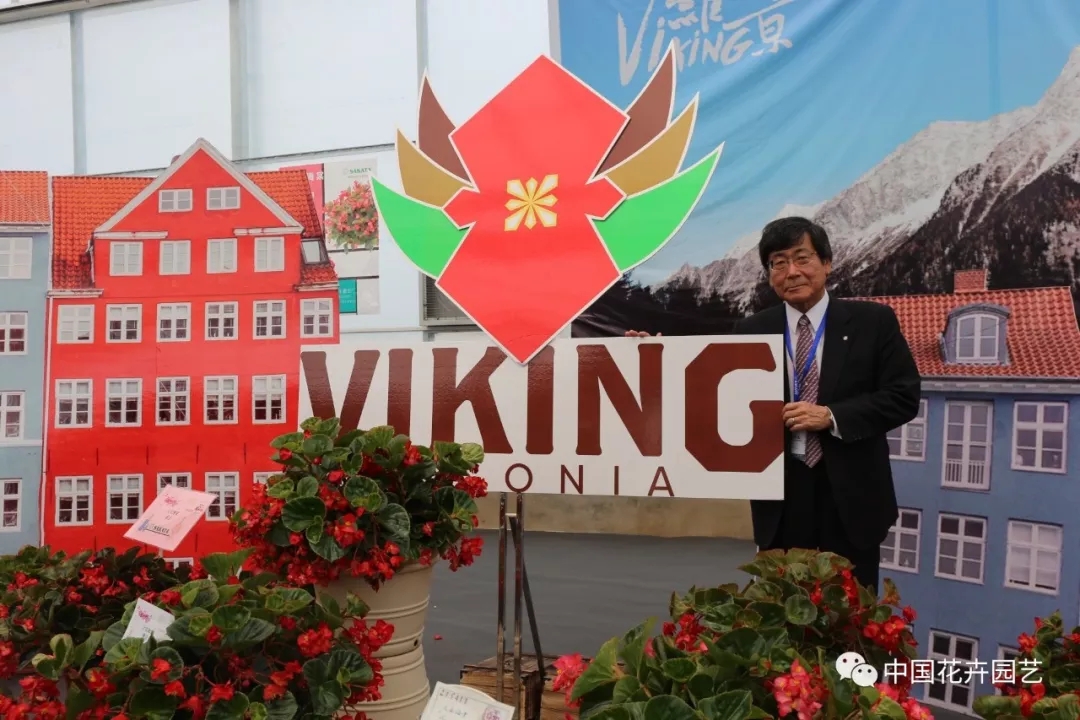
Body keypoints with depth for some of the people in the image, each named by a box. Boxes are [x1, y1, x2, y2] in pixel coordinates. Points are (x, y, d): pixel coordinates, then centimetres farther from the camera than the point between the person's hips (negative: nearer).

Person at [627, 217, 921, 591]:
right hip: (782, 497, 1)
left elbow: (903, 397, -4)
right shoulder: (753, 331, 5)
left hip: (850, 495, -1)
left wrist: (832, 417, -16)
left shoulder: (873, 321, 0)